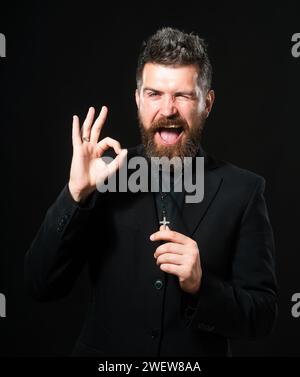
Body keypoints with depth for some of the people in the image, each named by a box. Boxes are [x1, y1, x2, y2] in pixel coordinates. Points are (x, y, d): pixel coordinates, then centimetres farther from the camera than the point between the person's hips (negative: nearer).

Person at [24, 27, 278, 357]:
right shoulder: (104, 175, -8)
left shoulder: (242, 190, -11)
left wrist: (201, 285, -28)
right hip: (104, 358, 1)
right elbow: (40, 286, -11)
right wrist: (76, 193, -23)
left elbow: (262, 316, -10)